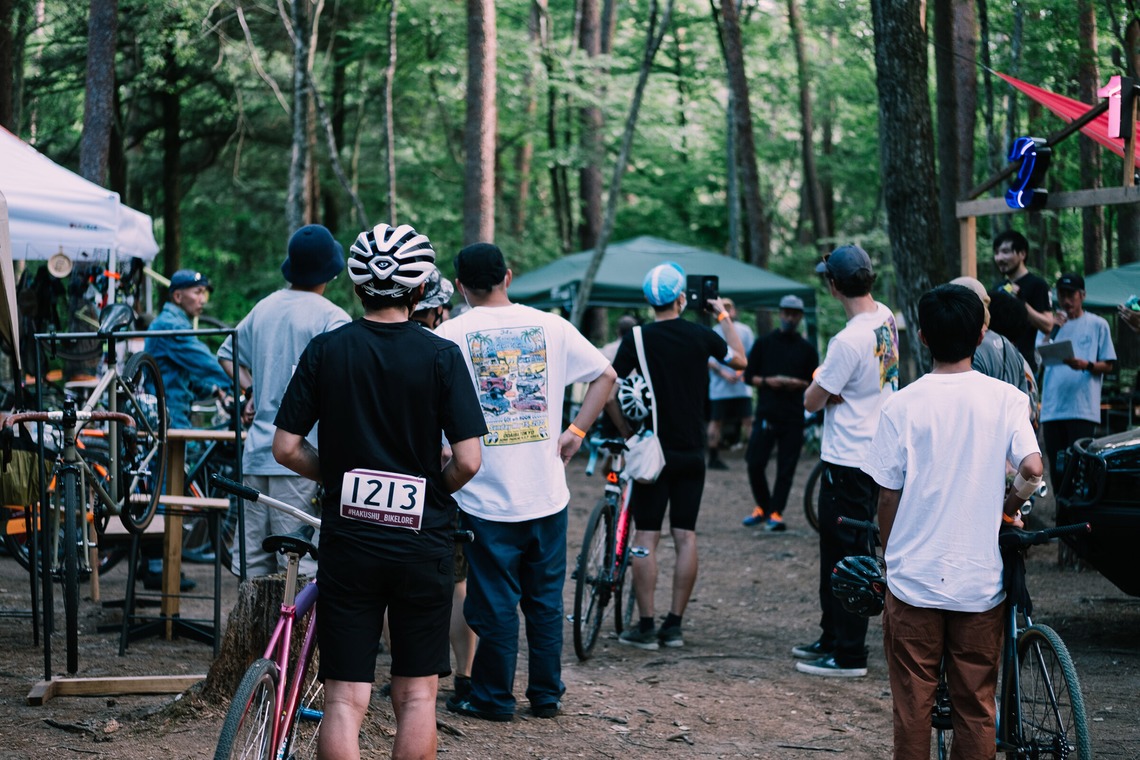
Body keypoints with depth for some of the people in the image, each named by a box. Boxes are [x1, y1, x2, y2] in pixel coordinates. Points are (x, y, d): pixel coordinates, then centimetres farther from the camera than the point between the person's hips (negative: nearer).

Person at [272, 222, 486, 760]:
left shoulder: (325, 350, -2)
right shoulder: (441, 356, -6)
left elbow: (286, 448, -2)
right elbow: (467, 460, -10)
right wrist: (434, 490, 10)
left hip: (346, 539, 1)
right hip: (422, 541, -1)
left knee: (344, 698, 2)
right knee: (417, 694, 10)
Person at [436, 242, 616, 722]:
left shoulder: (449, 335, -7)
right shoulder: (550, 326, 3)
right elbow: (605, 375, 7)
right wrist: (575, 432, 9)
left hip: (486, 494, -3)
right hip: (548, 492, 3)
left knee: (494, 601, 5)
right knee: (545, 597, 13)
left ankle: (493, 698, 14)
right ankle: (547, 695, 20)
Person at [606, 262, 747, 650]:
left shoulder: (637, 340, -7)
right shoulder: (701, 336, -1)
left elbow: (608, 393, -10)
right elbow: (740, 360, 17)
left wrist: (627, 432, 2)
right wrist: (724, 316, 26)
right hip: (692, 453, 2)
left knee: (646, 538, 1)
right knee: (685, 536, 7)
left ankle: (645, 627, 0)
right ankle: (674, 625, 8)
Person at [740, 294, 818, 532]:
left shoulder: (807, 349, 11)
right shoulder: (764, 343, 9)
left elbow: (815, 383, 11)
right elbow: (748, 376, 9)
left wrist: (799, 384, -10)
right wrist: (767, 381, -10)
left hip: (793, 416, 0)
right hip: (765, 414, 0)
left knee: (786, 468, -2)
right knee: (755, 464, -3)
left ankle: (776, 512, 5)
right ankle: (762, 506, 17)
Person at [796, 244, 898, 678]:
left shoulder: (849, 341, -23)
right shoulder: (886, 318, 5)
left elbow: (812, 401, -14)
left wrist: (819, 379, 4)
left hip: (848, 463, -9)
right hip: (876, 452, 9)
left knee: (845, 555, -2)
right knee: (834, 550, 20)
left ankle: (849, 655, 3)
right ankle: (832, 638, 30)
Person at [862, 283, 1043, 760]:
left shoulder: (902, 404, -5)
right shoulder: (1004, 398, -4)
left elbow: (888, 494, -2)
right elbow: (1032, 468, -16)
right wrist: (1008, 506, 5)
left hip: (914, 577, -1)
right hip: (980, 578, 1)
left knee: (912, 703, 8)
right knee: (976, 708, 9)